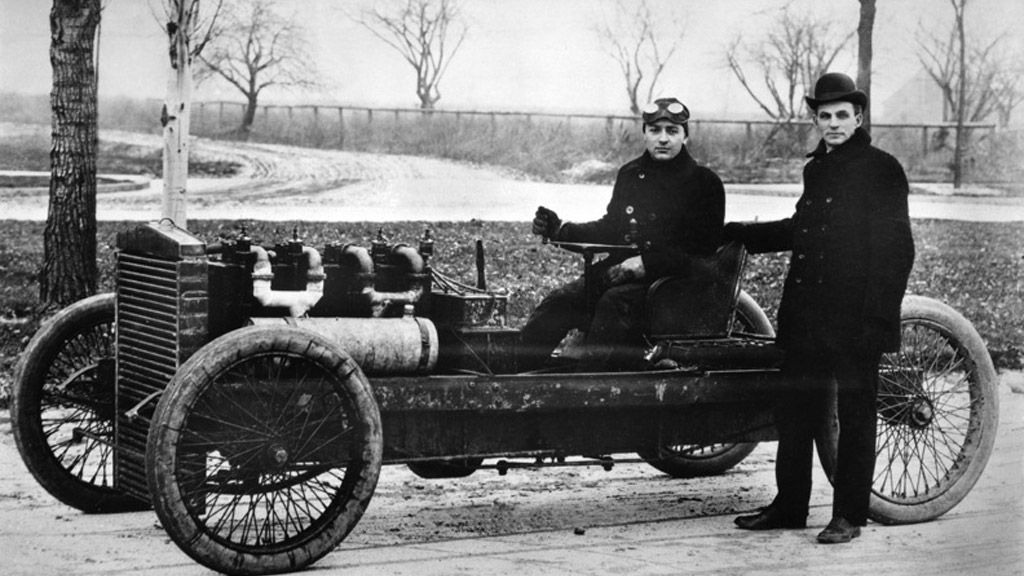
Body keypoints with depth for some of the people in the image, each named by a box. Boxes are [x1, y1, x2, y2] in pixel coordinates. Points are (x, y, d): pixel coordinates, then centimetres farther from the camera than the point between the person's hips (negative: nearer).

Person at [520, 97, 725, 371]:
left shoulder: (704, 183, 0)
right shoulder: (630, 174, 18)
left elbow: (703, 246, -9)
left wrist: (646, 263, -20)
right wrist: (561, 230, 10)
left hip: (670, 277, -6)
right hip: (619, 269, 6)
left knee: (616, 302, -36)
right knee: (556, 303, -16)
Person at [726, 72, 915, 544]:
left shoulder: (881, 169, -5)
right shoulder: (816, 168, 15)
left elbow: (896, 250, -9)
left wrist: (877, 316, -15)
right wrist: (743, 234, 26)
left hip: (854, 317, -7)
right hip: (805, 314, 7)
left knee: (855, 415, 3)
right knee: (795, 410, 10)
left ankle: (849, 516, 10)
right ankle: (790, 505, 21)